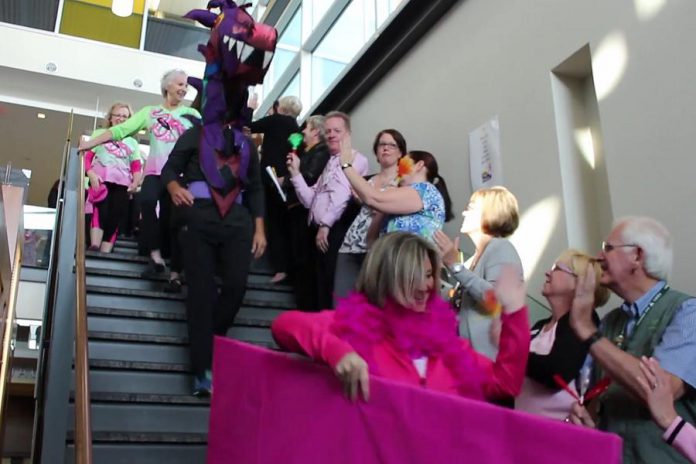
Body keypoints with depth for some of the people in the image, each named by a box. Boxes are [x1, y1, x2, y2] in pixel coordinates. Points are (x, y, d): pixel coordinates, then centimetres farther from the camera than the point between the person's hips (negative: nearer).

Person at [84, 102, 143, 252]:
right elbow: (87, 156, 8)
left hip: (121, 183, 3)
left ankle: (105, 254, -7)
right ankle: (94, 247, -31)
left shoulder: (132, 142, 25)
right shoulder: (99, 134, 19)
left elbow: (137, 166, 15)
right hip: (100, 180, -3)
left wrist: (136, 182, -6)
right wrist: (91, 174, -11)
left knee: (116, 217, -7)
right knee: (100, 210, -25)